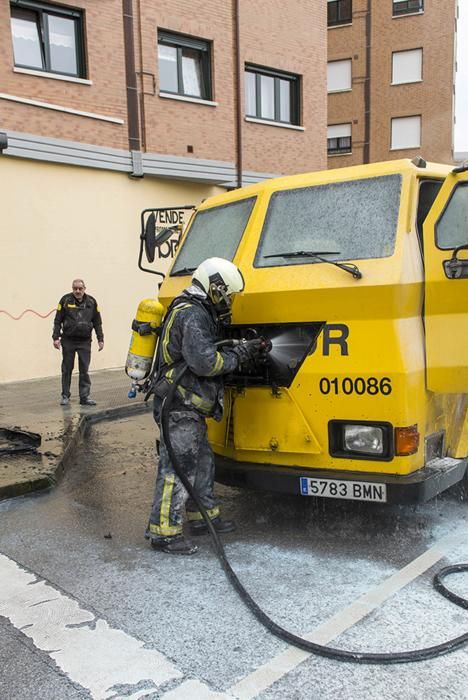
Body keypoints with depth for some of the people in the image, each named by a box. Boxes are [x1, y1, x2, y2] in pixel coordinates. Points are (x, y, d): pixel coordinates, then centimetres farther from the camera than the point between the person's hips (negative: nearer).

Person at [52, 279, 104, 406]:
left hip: (85, 341, 1)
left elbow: (97, 322, 8)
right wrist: (56, 337, -6)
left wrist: (100, 339, 5)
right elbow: (58, 321, 0)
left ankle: (85, 397, 7)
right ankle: (65, 396, 18)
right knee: (67, 369, 8)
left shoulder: (91, 301, 3)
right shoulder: (65, 300, -3)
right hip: (68, 341, -1)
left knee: (84, 370, 2)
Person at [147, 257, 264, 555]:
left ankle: (204, 515, 33)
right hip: (180, 408, -11)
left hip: (189, 408, 11)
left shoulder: (197, 313, 18)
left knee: (202, 462, 19)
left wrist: (242, 350, 7)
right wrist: (238, 356, -11)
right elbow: (204, 361, -25)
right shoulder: (192, 315, -16)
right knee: (178, 468, -5)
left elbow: (209, 353, 18)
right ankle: (164, 531, 3)